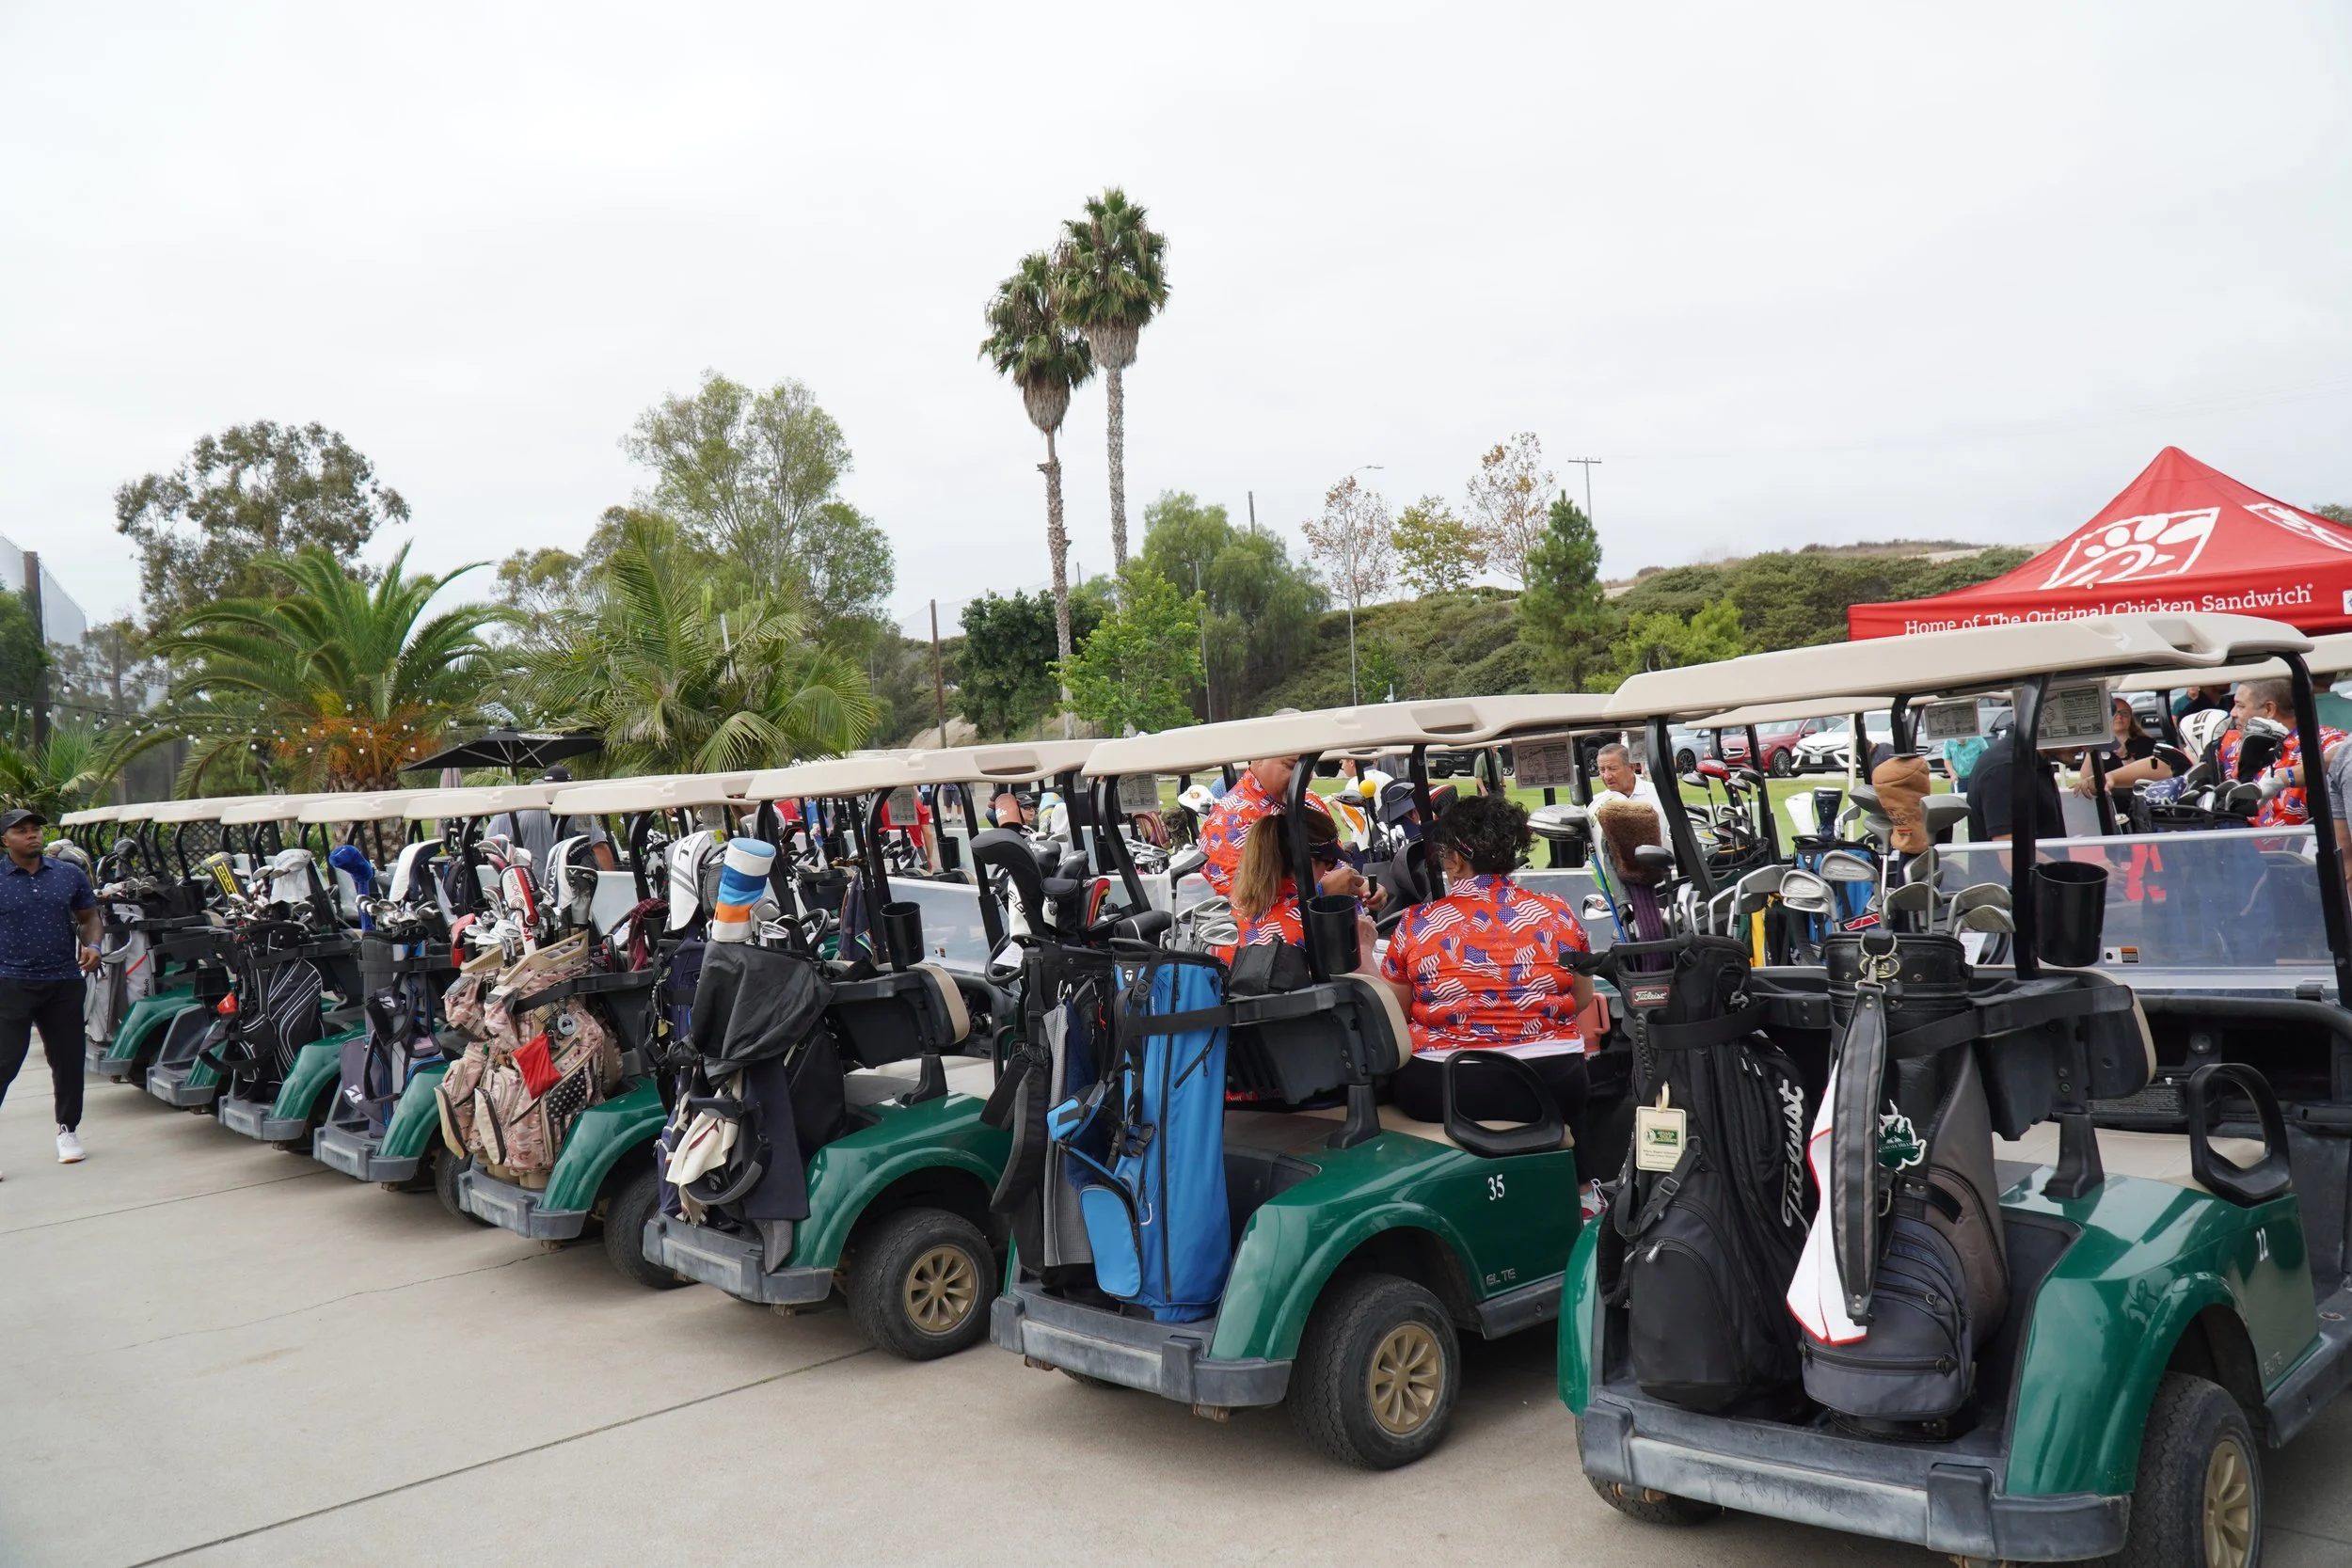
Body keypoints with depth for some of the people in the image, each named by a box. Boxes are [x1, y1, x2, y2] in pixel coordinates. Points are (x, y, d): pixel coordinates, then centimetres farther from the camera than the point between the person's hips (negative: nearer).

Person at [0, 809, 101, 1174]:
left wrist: (92, 945, -4)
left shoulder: (69, 875, 6)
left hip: (64, 982, 3)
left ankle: (68, 1130, 27)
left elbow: (89, 917, 15)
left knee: (68, 1059, 10)